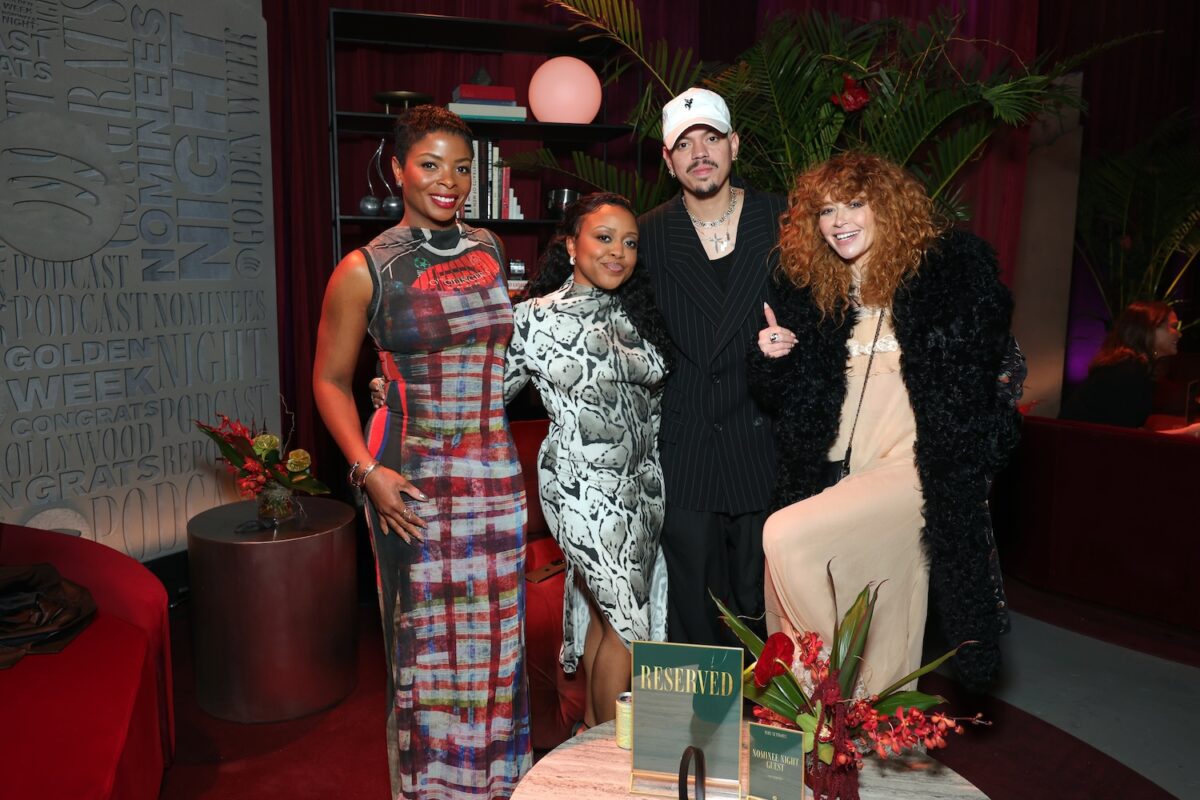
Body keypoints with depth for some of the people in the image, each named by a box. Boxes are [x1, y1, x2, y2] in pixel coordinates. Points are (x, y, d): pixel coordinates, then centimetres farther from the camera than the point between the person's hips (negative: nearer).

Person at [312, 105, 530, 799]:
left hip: (495, 475, 4)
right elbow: (331, 380, 1)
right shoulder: (365, 270, -6)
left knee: (496, 638, 12)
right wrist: (368, 470, -12)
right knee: (427, 641, 6)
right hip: (414, 480, -4)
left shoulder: (489, 250, 8)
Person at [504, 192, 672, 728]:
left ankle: (593, 727, 35)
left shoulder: (633, 311, 7)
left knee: (606, 612, 16)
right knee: (629, 624, 0)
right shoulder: (535, 318, -10)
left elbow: (655, 395, 16)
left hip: (640, 482, 6)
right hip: (586, 487, -6)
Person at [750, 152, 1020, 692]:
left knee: (785, 536, -21)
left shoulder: (950, 269, -2)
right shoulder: (808, 291, 10)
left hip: (918, 468, -5)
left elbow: (994, 363, 1)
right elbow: (783, 399, 14)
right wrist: (771, 357, -6)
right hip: (843, 476, 5)